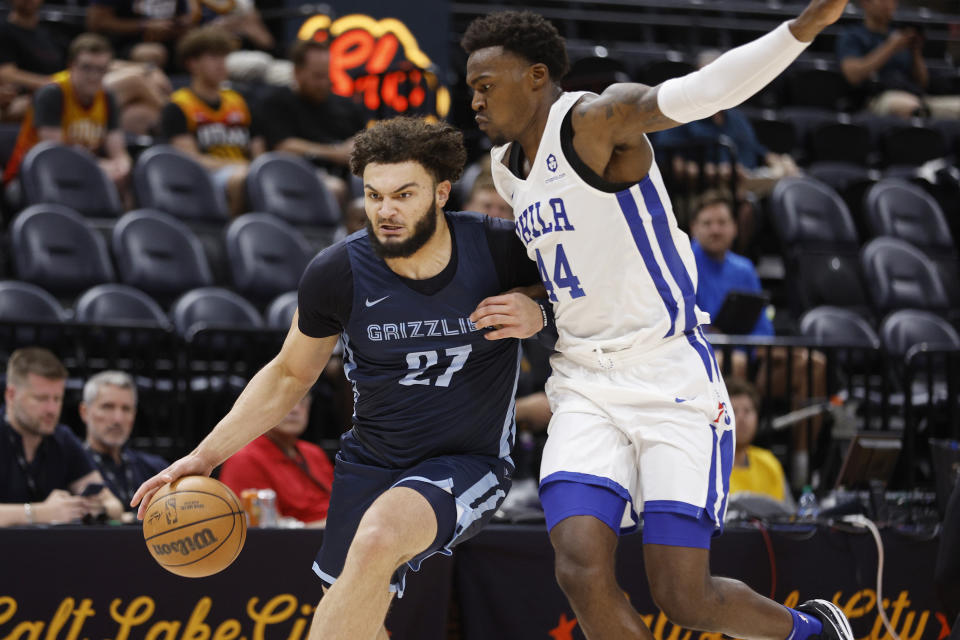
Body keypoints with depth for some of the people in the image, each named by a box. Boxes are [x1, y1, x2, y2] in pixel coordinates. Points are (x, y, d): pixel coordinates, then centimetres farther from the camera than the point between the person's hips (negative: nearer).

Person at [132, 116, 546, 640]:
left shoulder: (499, 249, -16)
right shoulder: (337, 273, -11)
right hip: (371, 460, 4)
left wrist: (537, 314, -20)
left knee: (379, 535, -33)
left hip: (469, 463, -4)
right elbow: (290, 375, 5)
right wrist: (205, 456, -2)